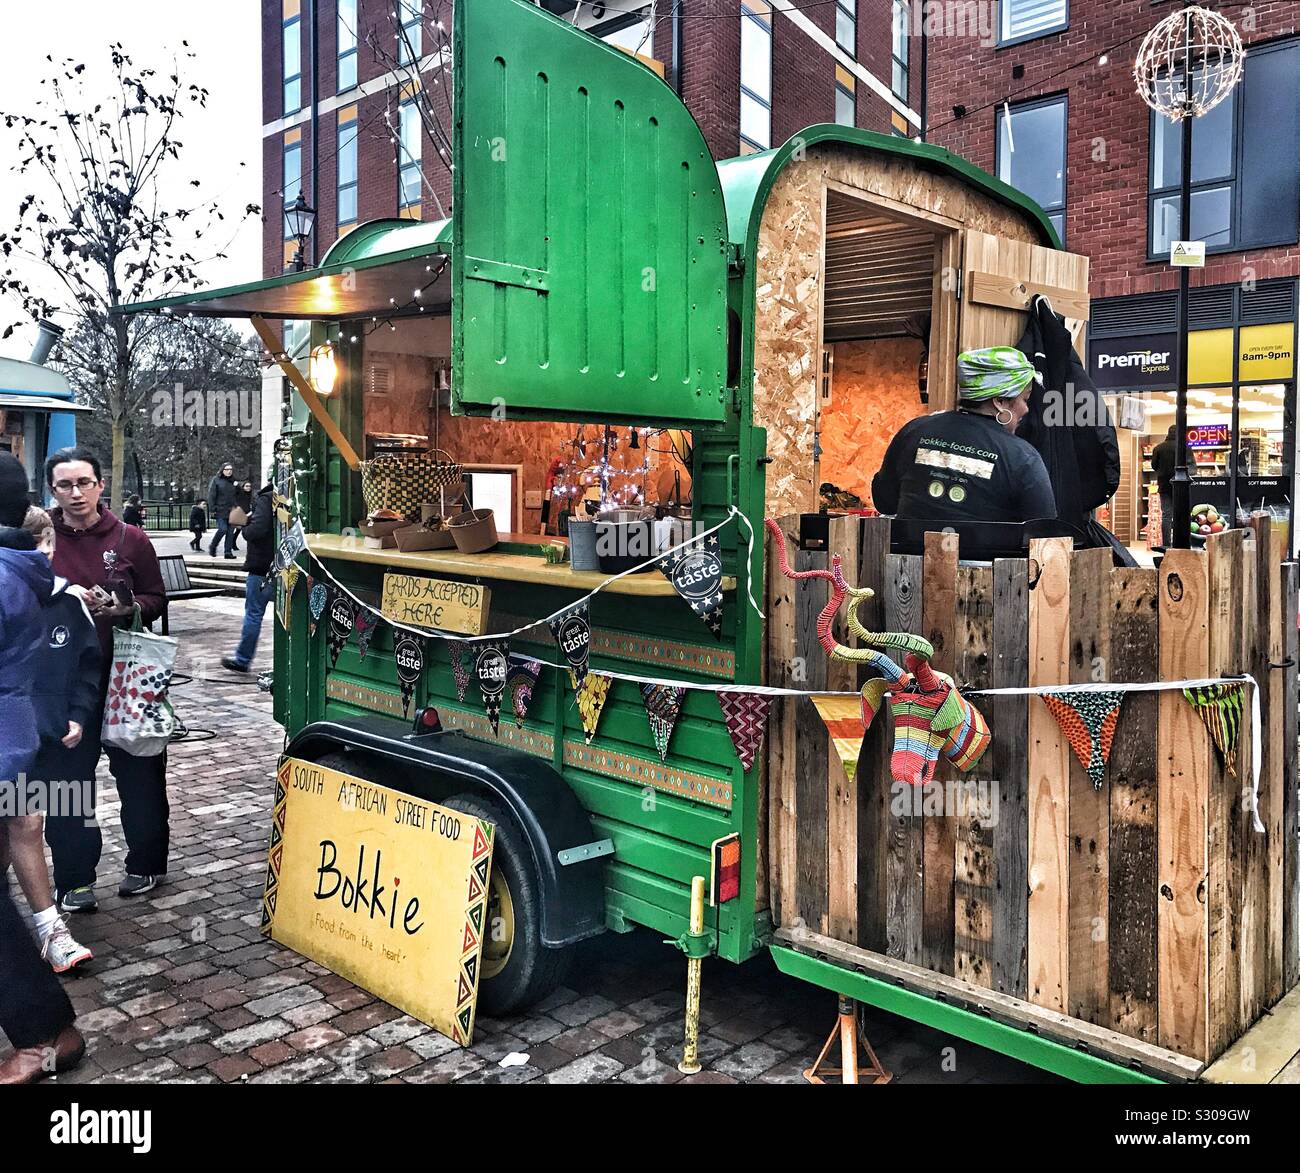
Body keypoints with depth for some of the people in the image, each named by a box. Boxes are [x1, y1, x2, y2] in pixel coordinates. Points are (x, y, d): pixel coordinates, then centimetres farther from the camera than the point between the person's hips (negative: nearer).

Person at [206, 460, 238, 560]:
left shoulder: (232, 481, 13)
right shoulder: (216, 480, -1)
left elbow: (235, 496, 19)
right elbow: (211, 496, -5)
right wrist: (212, 510, -10)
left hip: (230, 511, 5)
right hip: (220, 510, -5)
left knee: (230, 531, 2)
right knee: (223, 529, -13)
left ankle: (228, 552, 8)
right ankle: (212, 548, 8)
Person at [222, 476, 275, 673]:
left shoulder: (265, 500, -13)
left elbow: (257, 530, -24)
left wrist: (245, 529, -3)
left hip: (262, 566, -6)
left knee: (253, 613, 4)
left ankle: (242, 659, 13)